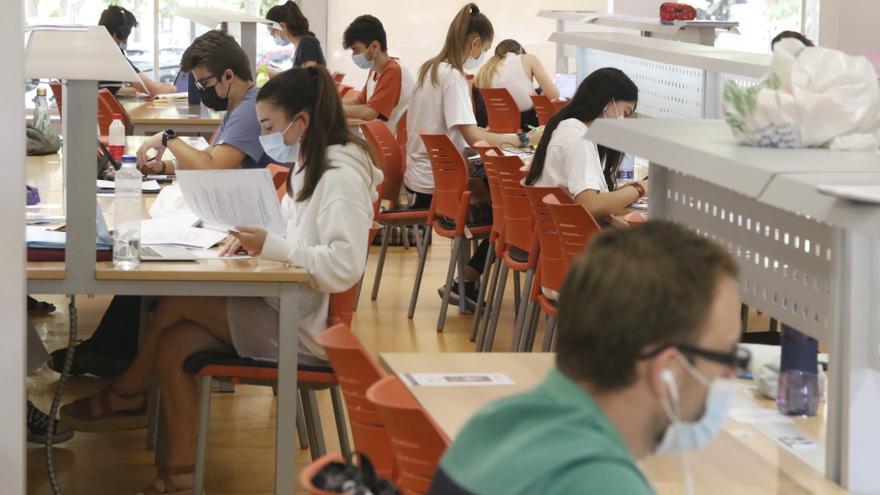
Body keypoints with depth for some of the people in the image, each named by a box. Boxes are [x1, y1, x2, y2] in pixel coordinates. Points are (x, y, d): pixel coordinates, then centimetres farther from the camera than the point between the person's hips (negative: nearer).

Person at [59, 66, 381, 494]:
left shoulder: (342, 177, -17)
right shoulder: (310, 166, 13)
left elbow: (345, 266, -28)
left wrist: (271, 247, -27)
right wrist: (254, 238, 2)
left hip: (307, 327, -9)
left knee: (178, 302, -11)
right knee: (173, 344, -7)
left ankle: (125, 395, 11)